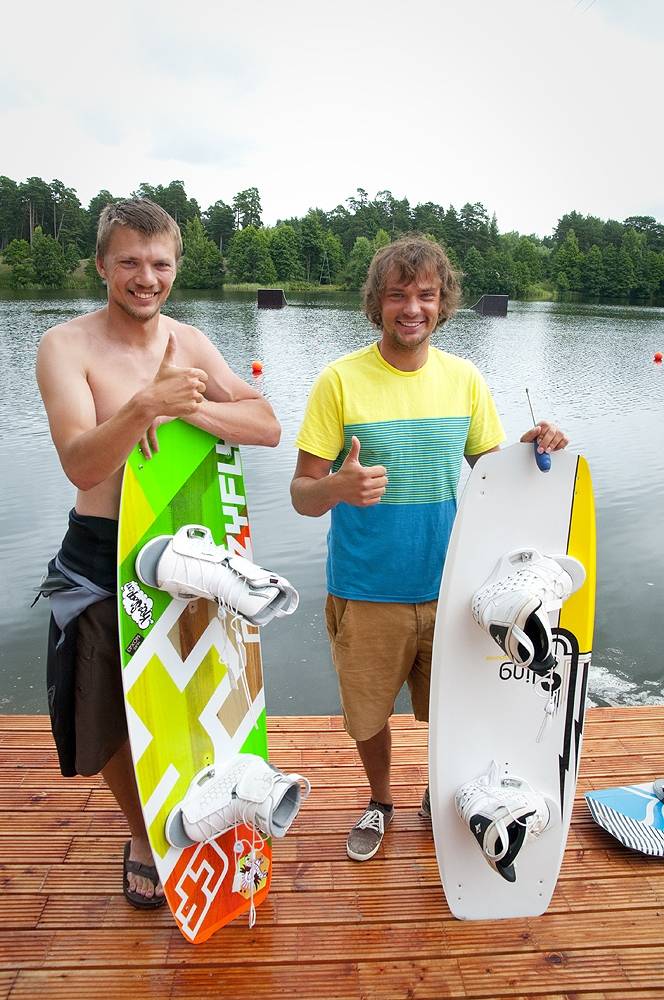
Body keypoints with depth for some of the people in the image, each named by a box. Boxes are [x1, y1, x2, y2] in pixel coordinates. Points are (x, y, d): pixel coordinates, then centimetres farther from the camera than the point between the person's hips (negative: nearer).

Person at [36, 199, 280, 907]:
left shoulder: (189, 343, 2)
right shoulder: (65, 346, -10)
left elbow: (268, 426, -7)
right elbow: (81, 465, -22)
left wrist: (186, 407, -22)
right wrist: (147, 404, -38)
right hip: (103, 561, -3)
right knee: (115, 720, 12)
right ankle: (143, 838, 40)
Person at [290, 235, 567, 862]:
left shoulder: (464, 379, 0)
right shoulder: (341, 380, -11)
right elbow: (302, 493, -12)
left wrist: (531, 451, -13)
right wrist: (339, 487, -34)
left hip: (446, 587, 3)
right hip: (365, 593, -2)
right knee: (368, 714, 15)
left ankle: (438, 798, 49)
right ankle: (380, 803, 46)